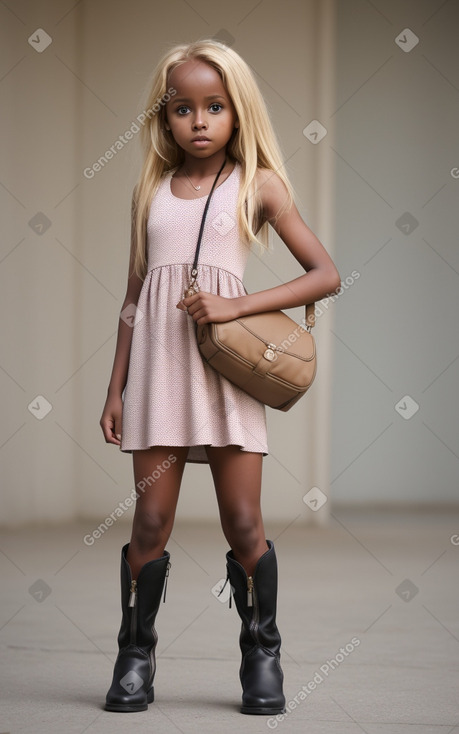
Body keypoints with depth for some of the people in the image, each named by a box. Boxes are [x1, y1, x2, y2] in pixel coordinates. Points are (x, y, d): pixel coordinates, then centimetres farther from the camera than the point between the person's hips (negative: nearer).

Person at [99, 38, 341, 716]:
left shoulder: (257, 185, 3)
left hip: (228, 368, -2)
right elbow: (135, 294, 14)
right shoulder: (151, 190, 11)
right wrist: (116, 388, 11)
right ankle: (135, 654, 12)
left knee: (243, 524, -1)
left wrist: (237, 305, -12)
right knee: (151, 522, 0)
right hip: (157, 368, 2)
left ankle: (261, 653, 14)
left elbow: (326, 274, -2)